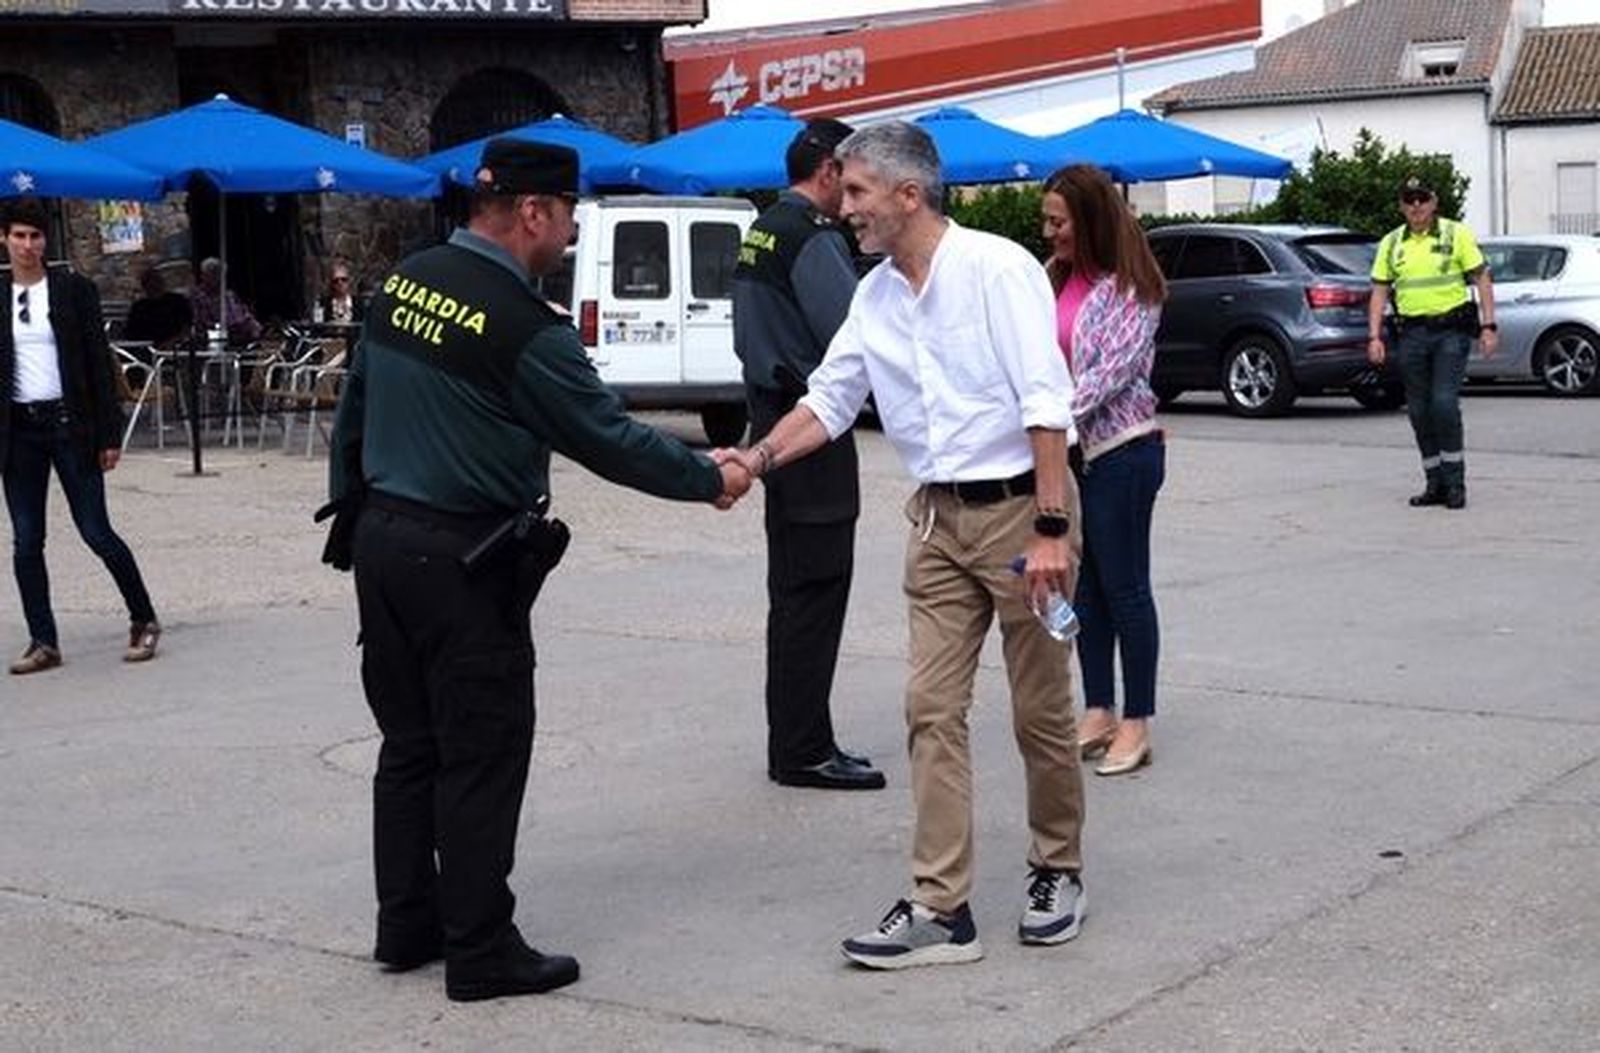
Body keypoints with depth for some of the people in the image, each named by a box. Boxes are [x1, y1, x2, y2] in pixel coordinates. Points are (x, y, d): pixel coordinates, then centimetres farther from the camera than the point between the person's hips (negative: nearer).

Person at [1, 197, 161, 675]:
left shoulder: (74, 290, -1)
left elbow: (99, 361, -1)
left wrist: (109, 434, -5)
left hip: (69, 422, -3)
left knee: (96, 531, -3)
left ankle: (144, 621, 14)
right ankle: (43, 643, 11)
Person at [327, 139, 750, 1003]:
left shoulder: (404, 282, 5)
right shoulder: (525, 328, -17)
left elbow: (355, 403, 13)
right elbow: (609, 439, -11)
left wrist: (350, 503, 23)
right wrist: (710, 480, 2)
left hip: (381, 540, 8)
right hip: (461, 560, -8)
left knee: (408, 743, 15)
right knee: (482, 755, 1)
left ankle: (406, 924, 24)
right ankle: (480, 951, 6)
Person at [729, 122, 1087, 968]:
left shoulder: (996, 268, -15)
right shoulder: (875, 296, 6)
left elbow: (1045, 402, -18)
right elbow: (829, 399, 14)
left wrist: (1050, 528, -21)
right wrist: (759, 458, -2)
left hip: (1019, 506, -6)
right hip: (939, 518, 6)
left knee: (1041, 709, 5)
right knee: (933, 709, 1)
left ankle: (1056, 871, 25)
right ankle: (941, 908, 3)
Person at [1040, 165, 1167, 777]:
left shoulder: (1130, 289, -11)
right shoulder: (1055, 279, 11)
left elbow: (1112, 370, -19)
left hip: (1120, 450, -7)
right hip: (1066, 450, 7)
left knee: (1124, 588, -1)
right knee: (1083, 587, 11)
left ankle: (1136, 725, 5)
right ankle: (1099, 714, 20)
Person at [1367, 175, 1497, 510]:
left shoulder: (1456, 234, 1)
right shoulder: (1391, 243, 10)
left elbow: (1482, 279, 0)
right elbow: (1379, 292, 10)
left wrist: (1489, 326, -8)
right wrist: (1374, 337, 0)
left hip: (1452, 329, -4)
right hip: (1412, 332, 4)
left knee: (1444, 403, -14)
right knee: (1419, 410, 5)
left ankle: (1455, 482, -4)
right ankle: (1435, 483, 14)